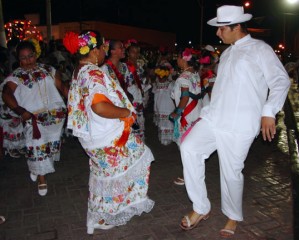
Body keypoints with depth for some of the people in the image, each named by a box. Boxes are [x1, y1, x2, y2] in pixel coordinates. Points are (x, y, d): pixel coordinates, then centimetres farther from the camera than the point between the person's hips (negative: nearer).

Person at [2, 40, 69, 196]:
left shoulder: (48, 70, 8)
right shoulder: (15, 76, -3)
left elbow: (61, 87, 8)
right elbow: (6, 94, -18)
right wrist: (20, 110, -34)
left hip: (55, 114, 3)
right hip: (33, 118, -3)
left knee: (51, 143, 15)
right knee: (37, 146, -1)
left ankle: (38, 167, 42)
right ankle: (41, 178, 19)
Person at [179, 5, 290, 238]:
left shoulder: (260, 49, -1)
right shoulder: (226, 53, 19)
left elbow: (281, 81, -8)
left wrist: (269, 112, -20)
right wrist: (205, 112, 19)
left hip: (239, 125, -6)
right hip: (214, 117, 7)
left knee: (231, 173, 0)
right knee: (189, 148, -10)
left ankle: (233, 217, 28)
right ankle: (201, 208, 3)